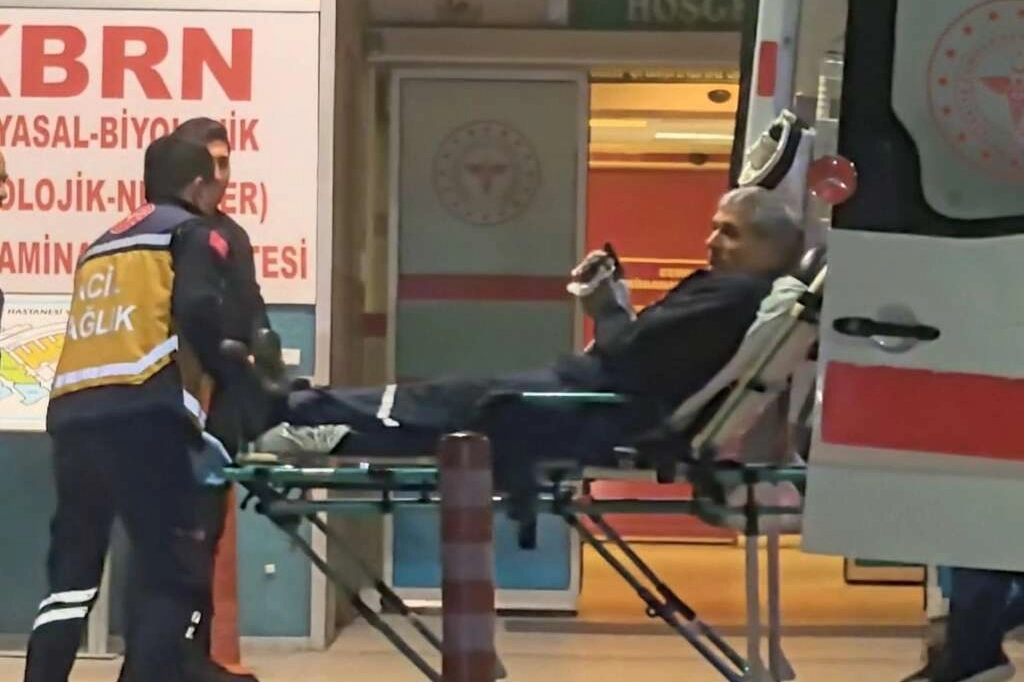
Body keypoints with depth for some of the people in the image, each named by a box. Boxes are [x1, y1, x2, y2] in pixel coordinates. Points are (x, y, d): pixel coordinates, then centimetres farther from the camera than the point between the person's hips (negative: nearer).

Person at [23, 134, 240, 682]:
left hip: (72, 417, 7)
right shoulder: (191, 233, 11)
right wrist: (235, 374, 5)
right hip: (141, 418, -7)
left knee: (71, 575, 14)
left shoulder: (102, 245, 31)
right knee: (177, 579, -3)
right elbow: (198, 311, -8)